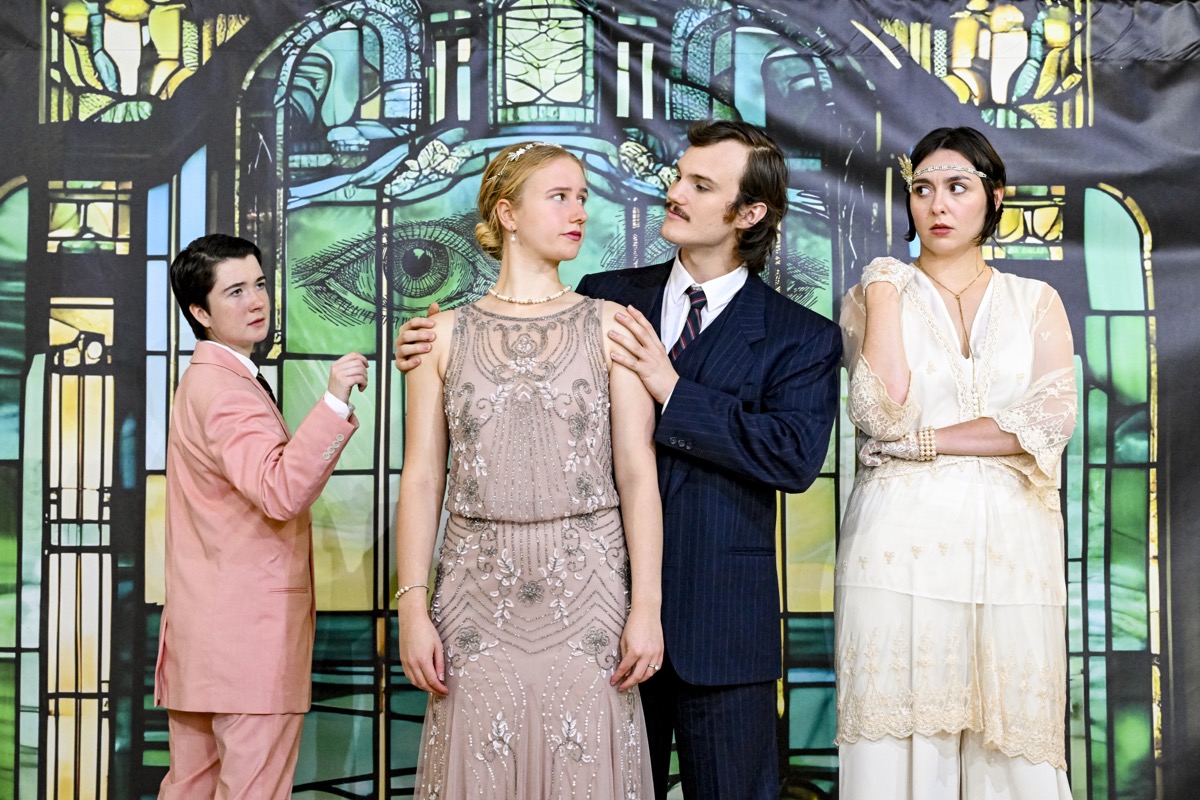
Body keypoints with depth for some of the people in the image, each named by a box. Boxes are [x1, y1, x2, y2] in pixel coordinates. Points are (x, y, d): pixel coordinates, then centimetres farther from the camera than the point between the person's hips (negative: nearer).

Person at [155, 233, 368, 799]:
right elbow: (280, 492, -29)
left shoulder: (203, 379, 20)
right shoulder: (226, 389, -13)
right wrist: (334, 403, -34)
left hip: (202, 633, 10)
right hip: (252, 629, -10)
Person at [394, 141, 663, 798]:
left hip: (585, 590, 0)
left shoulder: (611, 326, 4)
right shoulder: (445, 335, 6)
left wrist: (646, 607, -8)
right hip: (477, 591, 1)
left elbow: (638, 473, -1)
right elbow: (421, 478, 3)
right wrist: (412, 608, -4)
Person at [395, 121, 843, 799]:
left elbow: (796, 456, -17)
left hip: (721, 622, -2)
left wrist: (673, 391, -19)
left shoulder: (803, 338, -2)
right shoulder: (606, 298, 8)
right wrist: (435, 352, -7)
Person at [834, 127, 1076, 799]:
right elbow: (884, 413, -7)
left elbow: (1051, 421, -3)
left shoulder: (1037, 303, 13)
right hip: (903, 539, -1)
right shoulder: (878, 294, 10)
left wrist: (925, 441, -7)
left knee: (1010, 742, -1)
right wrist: (884, 292, -3)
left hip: (1008, 544, 1)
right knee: (901, 737, -3)